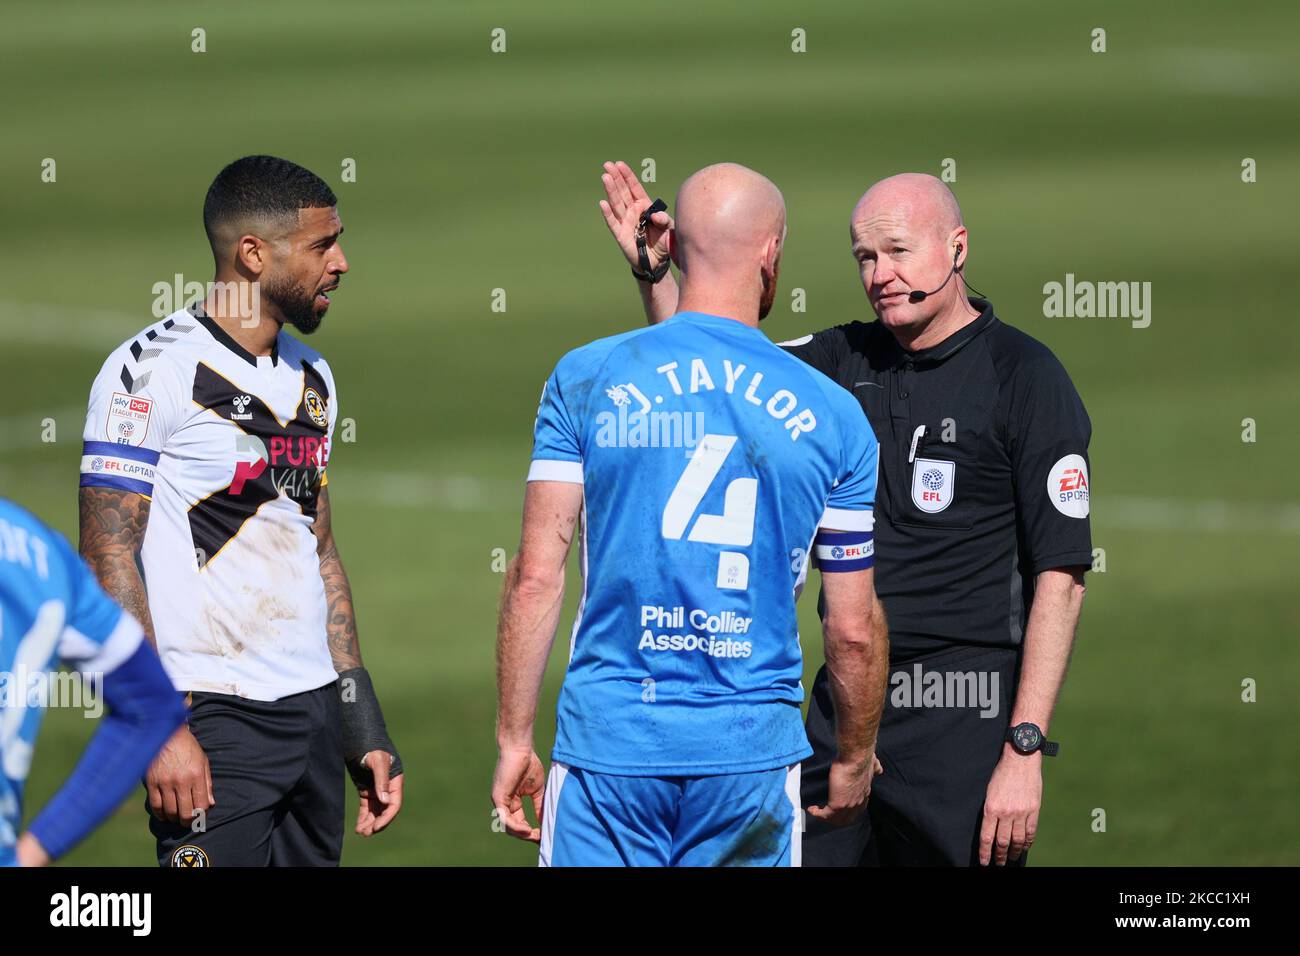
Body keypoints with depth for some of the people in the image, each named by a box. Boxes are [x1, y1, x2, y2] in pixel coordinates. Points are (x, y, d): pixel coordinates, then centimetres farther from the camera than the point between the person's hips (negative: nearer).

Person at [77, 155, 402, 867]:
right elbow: (108, 556, -13)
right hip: (213, 721, -8)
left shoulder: (311, 378, 16)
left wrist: (364, 727, 17)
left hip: (312, 711, 8)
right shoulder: (154, 372, -9)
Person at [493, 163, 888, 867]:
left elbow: (536, 579, -4)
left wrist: (514, 739, 4)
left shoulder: (584, 380, -1)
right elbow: (854, 632, 5)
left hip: (609, 738, 0)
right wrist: (853, 762, 21)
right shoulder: (832, 416, 1)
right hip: (753, 749, 1)